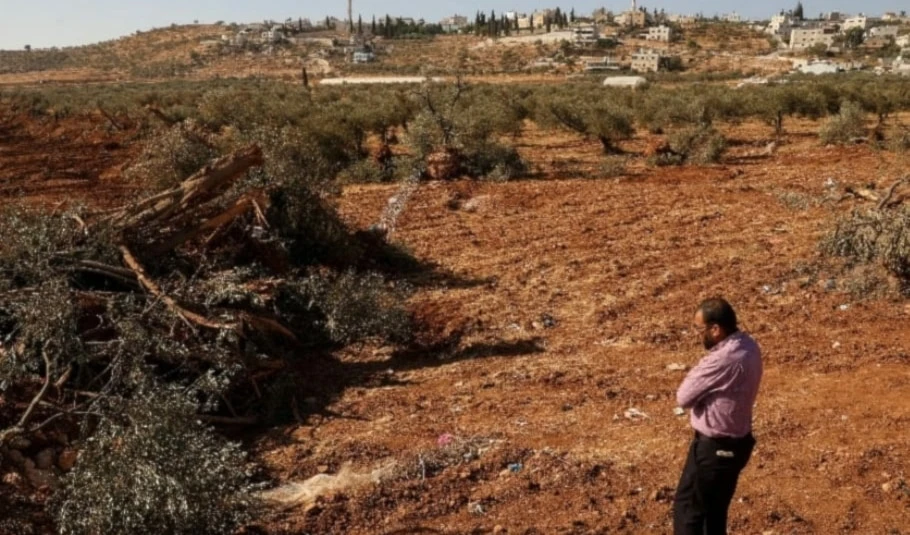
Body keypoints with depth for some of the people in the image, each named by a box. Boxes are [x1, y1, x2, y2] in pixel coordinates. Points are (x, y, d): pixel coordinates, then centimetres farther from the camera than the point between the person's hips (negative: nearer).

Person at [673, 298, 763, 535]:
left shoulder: (723, 360, -30)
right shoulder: (747, 346, 0)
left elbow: (684, 397, -19)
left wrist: (696, 372, -6)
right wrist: (702, 374, -3)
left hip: (715, 447, -9)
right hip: (736, 441, 9)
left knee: (687, 507, 6)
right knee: (714, 509, 22)